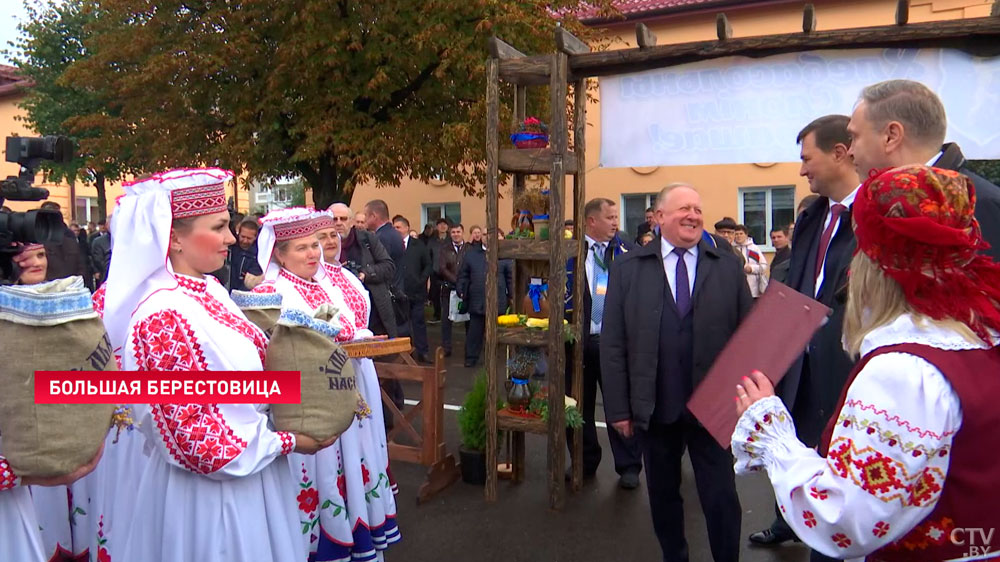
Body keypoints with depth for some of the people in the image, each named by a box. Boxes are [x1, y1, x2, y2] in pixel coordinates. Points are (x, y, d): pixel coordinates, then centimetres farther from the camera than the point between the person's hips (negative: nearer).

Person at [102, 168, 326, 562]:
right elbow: (192, 437, -23)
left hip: (250, 470, 8)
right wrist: (286, 443, -14)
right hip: (209, 489, -8)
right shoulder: (163, 316, -24)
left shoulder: (209, 289, 1)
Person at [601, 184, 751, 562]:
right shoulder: (628, 268, 0)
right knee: (662, 495, 16)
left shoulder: (728, 268, 2)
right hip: (654, 407, 1)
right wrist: (618, 407, -5)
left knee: (721, 499, 7)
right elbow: (612, 343, -2)